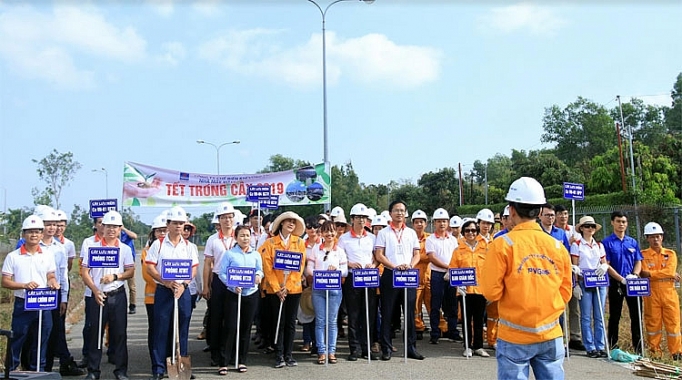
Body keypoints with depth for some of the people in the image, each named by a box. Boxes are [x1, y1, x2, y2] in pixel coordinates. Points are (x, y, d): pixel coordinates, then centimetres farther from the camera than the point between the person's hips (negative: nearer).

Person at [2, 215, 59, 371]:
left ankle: (38, 372, 23)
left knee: (41, 342, 11)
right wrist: (24, 285, -20)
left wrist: (53, 282, -11)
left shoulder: (48, 255, 5)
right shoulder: (13, 256, -2)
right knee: (17, 342, 4)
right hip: (22, 305, -2)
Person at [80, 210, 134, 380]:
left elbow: (131, 272, 4)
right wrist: (95, 290, -10)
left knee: (119, 332, 3)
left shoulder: (125, 249, 6)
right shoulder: (93, 248, 4)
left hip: (118, 295, 0)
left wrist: (115, 276, -14)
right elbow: (84, 273, 2)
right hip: (98, 295, 0)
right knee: (95, 332, 4)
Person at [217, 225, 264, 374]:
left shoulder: (256, 255, 8)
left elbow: (260, 270, 13)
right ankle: (224, 362, 2)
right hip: (233, 294, -3)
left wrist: (258, 275, -11)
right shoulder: (229, 254, -3)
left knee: (246, 328, 9)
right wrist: (233, 285, -19)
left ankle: (242, 360, 20)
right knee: (230, 328, -5)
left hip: (251, 294, 3)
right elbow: (222, 273, -6)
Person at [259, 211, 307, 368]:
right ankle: (279, 355, 11)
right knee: (278, 322, 3)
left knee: (290, 323, 7)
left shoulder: (300, 242, 5)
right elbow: (267, 267, -4)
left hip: (294, 288, 2)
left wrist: (287, 286, -9)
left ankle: (289, 355, 15)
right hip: (274, 289, -1)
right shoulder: (270, 242, 0)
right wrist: (277, 288, -11)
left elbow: (301, 266, -1)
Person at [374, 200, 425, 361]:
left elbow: (417, 255, 11)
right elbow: (379, 255, -3)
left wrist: (410, 265, -10)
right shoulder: (383, 233, 4)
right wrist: (395, 266, -16)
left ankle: (411, 348, 12)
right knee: (387, 313, 1)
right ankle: (386, 348, 9)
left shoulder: (411, 233, 13)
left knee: (410, 312, 4)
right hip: (390, 275, -2)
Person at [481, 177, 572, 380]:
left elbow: (492, 292, -11)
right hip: (551, 336, 3)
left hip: (515, 337, -3)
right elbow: (565, 293, 8)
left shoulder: (503, 244, -11)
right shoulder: (558, 246, 1)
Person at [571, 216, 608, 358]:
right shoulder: (576, 245, 1)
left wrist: (604, 267, -8)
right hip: (584, 283, -4)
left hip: (599, 282, 4)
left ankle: (600, 346, 12)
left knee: (599, 317, 5)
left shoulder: (599, 245, 14)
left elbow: (605, 263, 16)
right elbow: (574, 267, -1)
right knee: (586, 317, -1)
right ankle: (590, 347, 5)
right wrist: (576, 285, -8)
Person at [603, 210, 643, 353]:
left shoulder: (633, 242, 10)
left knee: (636, 315, 5)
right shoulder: (607, 242, -2)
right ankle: (613, 347, 14)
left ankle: (638, 347, 14)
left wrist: (635, 275, -10)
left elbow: (638, 262, 10)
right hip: (616, 284, -3)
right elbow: (606, 265, -7)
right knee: (614, 317, 5)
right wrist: (621, 279, -16)